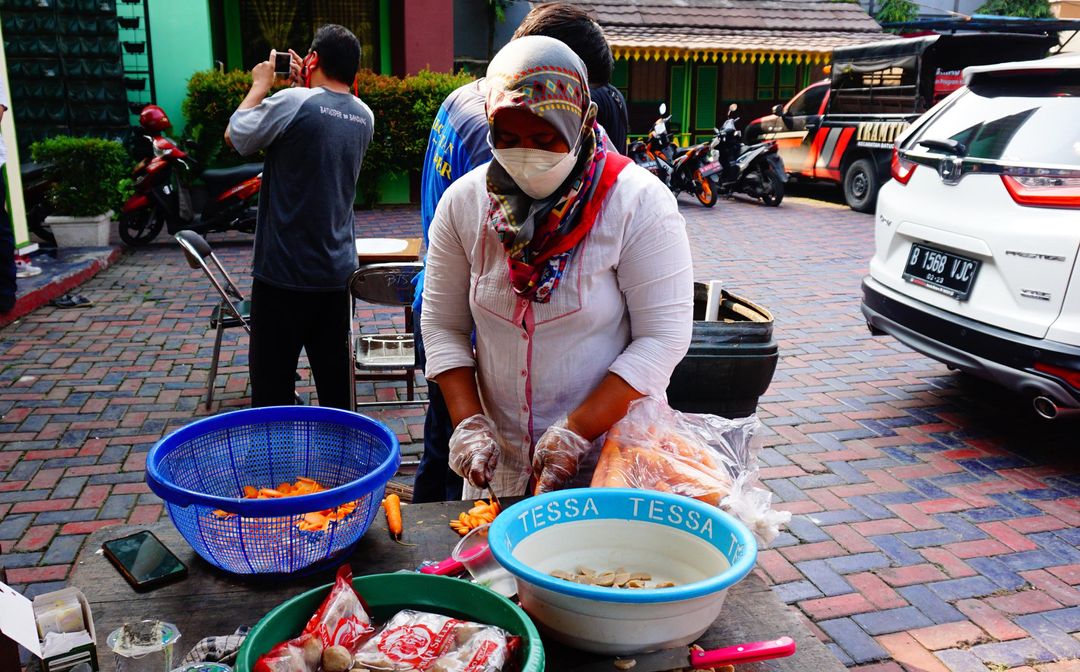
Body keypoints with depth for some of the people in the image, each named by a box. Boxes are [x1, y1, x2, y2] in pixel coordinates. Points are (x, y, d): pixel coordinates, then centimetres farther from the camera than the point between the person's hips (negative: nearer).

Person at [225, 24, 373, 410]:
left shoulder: (293, 102, -15)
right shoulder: (364, 117, 5)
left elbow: (234, 136, -2)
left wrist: (261, 84, 10)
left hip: (284, 275, -6)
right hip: (338, 273, 6)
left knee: (272, 388, 4)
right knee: (335, 384, 16)